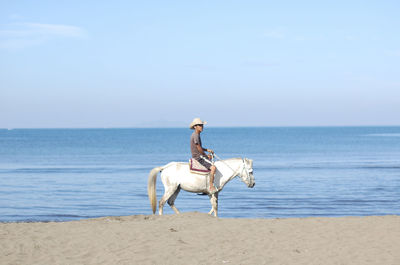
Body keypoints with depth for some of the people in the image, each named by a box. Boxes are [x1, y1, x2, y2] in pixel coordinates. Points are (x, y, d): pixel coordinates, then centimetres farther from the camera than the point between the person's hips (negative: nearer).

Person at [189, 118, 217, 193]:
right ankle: (211, 187, -27)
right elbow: (199, 148, -18)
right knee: (213, 167, -26)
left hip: (198, 158, 11)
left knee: (212, 166, 26)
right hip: (198, 158, -11)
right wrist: (206, 155, -5)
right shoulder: (195, 135, -18)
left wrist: (207, 150, 13)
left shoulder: (197, 135, 14)